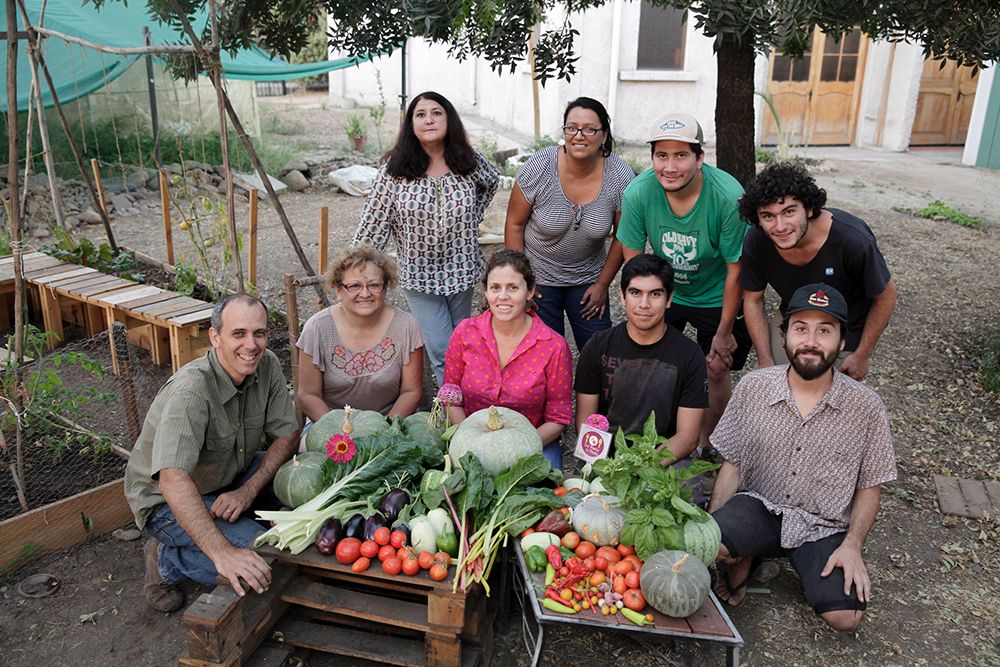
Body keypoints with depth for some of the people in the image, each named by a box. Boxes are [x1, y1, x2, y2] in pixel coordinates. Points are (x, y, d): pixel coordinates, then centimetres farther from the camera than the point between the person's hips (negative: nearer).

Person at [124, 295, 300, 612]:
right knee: (261, 555, -26)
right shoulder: (191, 390, -33)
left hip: (231, 477, 7)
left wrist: (248, 490, -22)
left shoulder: (267, 365, -13)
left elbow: (287, 434, -7)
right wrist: (222, 553, -51)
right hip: (167, 499, -7)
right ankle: (167, 559, 0)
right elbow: (173, 480, -42)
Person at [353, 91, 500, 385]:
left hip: (461, 269, 2)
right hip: (419, 272, -2)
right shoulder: (395, 168, -11)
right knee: (442, 351, -4)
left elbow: (491, 181, 18)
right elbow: (373, 224, -11)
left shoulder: (468, 160, -5)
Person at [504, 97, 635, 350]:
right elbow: (515, 224, -8)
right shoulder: (539, 167, -17)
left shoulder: (621, 177, -14)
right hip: (538, 279, -1)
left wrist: (602, 284, 0)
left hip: (588, 279, 1)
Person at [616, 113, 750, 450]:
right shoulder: (637, 193, -25)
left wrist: (725, 332, -11)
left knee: (716, 368, 4)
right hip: (665, 290, 2)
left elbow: (736, 270, -19)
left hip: (716, 297, -2)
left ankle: (704, 442, 29)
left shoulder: (729, 197, -31)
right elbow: (633, 262, -13)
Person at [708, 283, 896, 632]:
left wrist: (852, 545, -11)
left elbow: (869, 486, 3)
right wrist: (712, 524, -13)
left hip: (824, 527, 1)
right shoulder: (753, 387, -6)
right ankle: (741, 559, 6)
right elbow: (732, 464, -1)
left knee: (845, 616, -20)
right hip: (759, 506, 0)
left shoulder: (866, 407, -7)